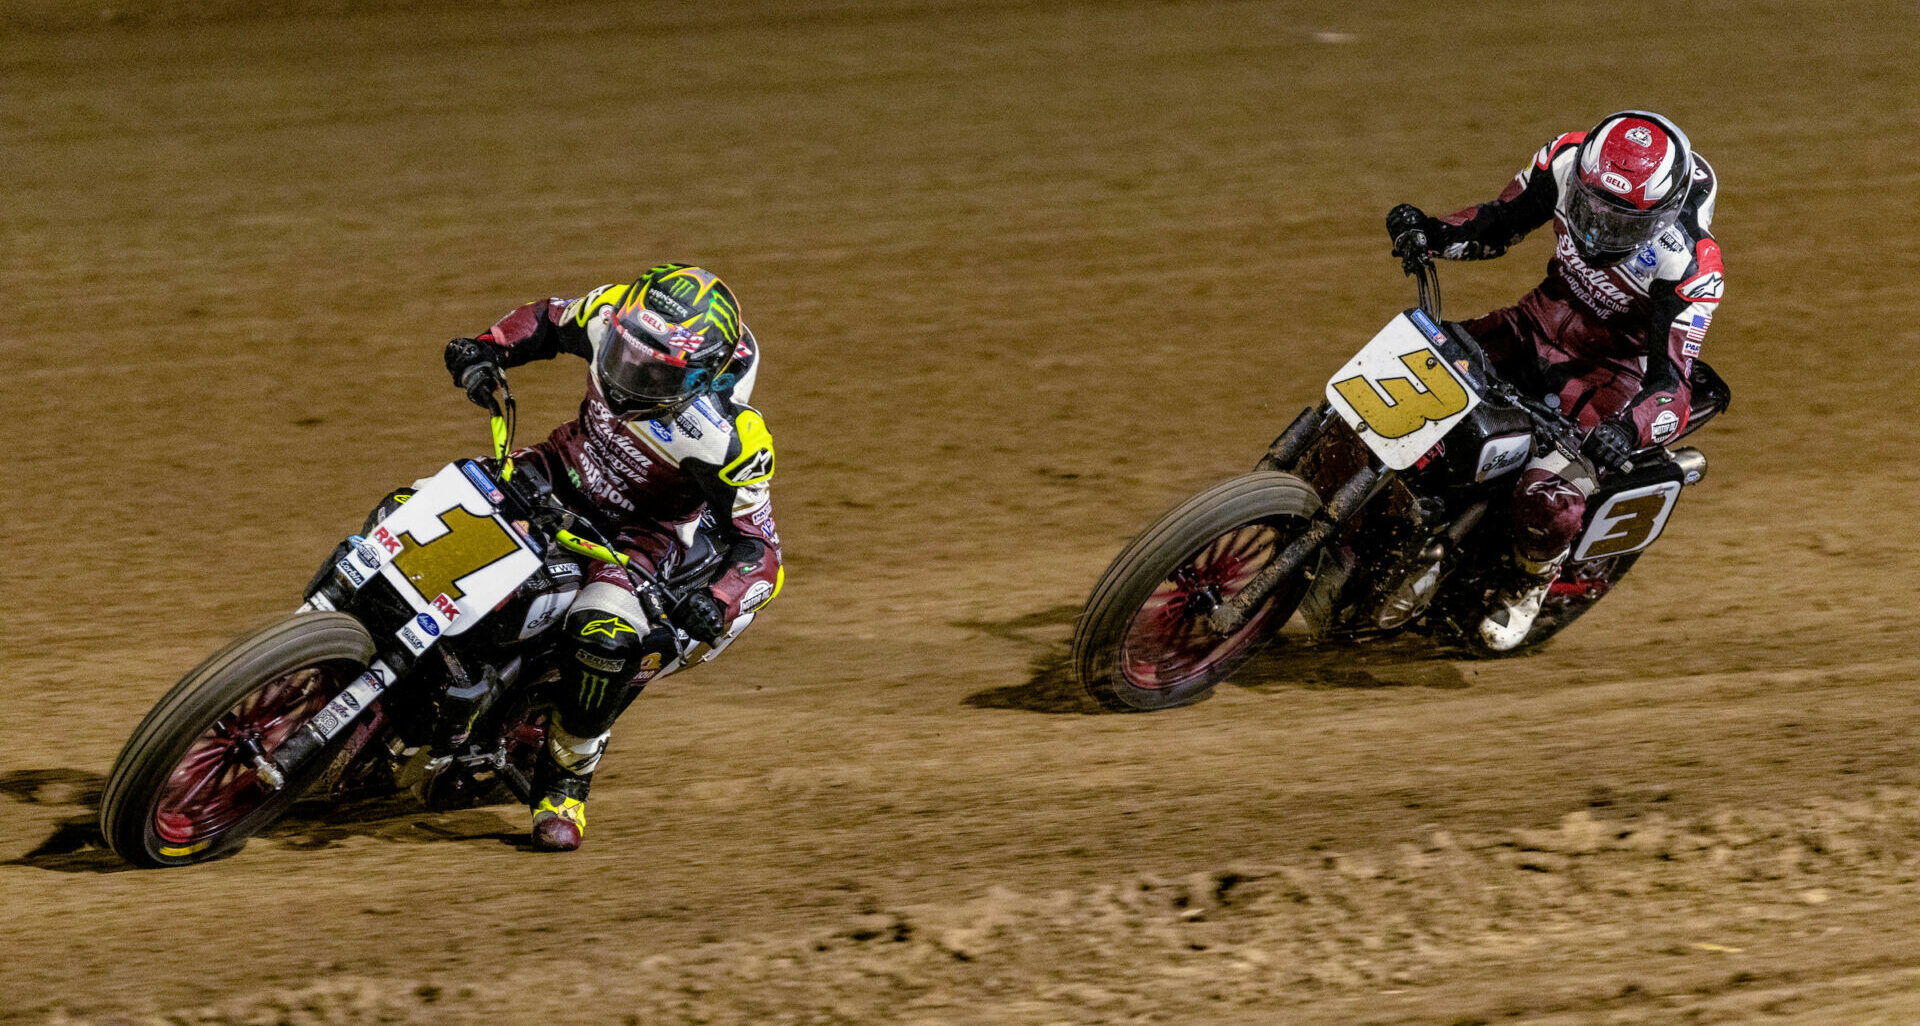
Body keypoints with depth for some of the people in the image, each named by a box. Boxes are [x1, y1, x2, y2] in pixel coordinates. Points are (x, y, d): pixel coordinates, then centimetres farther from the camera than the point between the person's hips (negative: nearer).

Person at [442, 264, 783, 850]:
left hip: (640, 532, -5)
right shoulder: (612, 314, -20)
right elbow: (547, 321, 3)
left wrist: (718, 605, -45)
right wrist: (486, 350, -14)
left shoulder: (729, 438, -32)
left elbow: (760, 549, -25)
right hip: (565, 473, 5)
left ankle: (567, 778, -7)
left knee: (605, 638, -33)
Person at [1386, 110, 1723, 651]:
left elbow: (1672, 381, -32)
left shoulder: (1691, 266, -31)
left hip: (1619, 364, -5)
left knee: (1546, 503, -27)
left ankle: (1532, 579, 11)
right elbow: (1501, 221, 1)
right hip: (1547, 320, 5)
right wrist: (1436, 233, -19)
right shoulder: (1567, 162, -18)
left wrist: (1628, 428, -53)